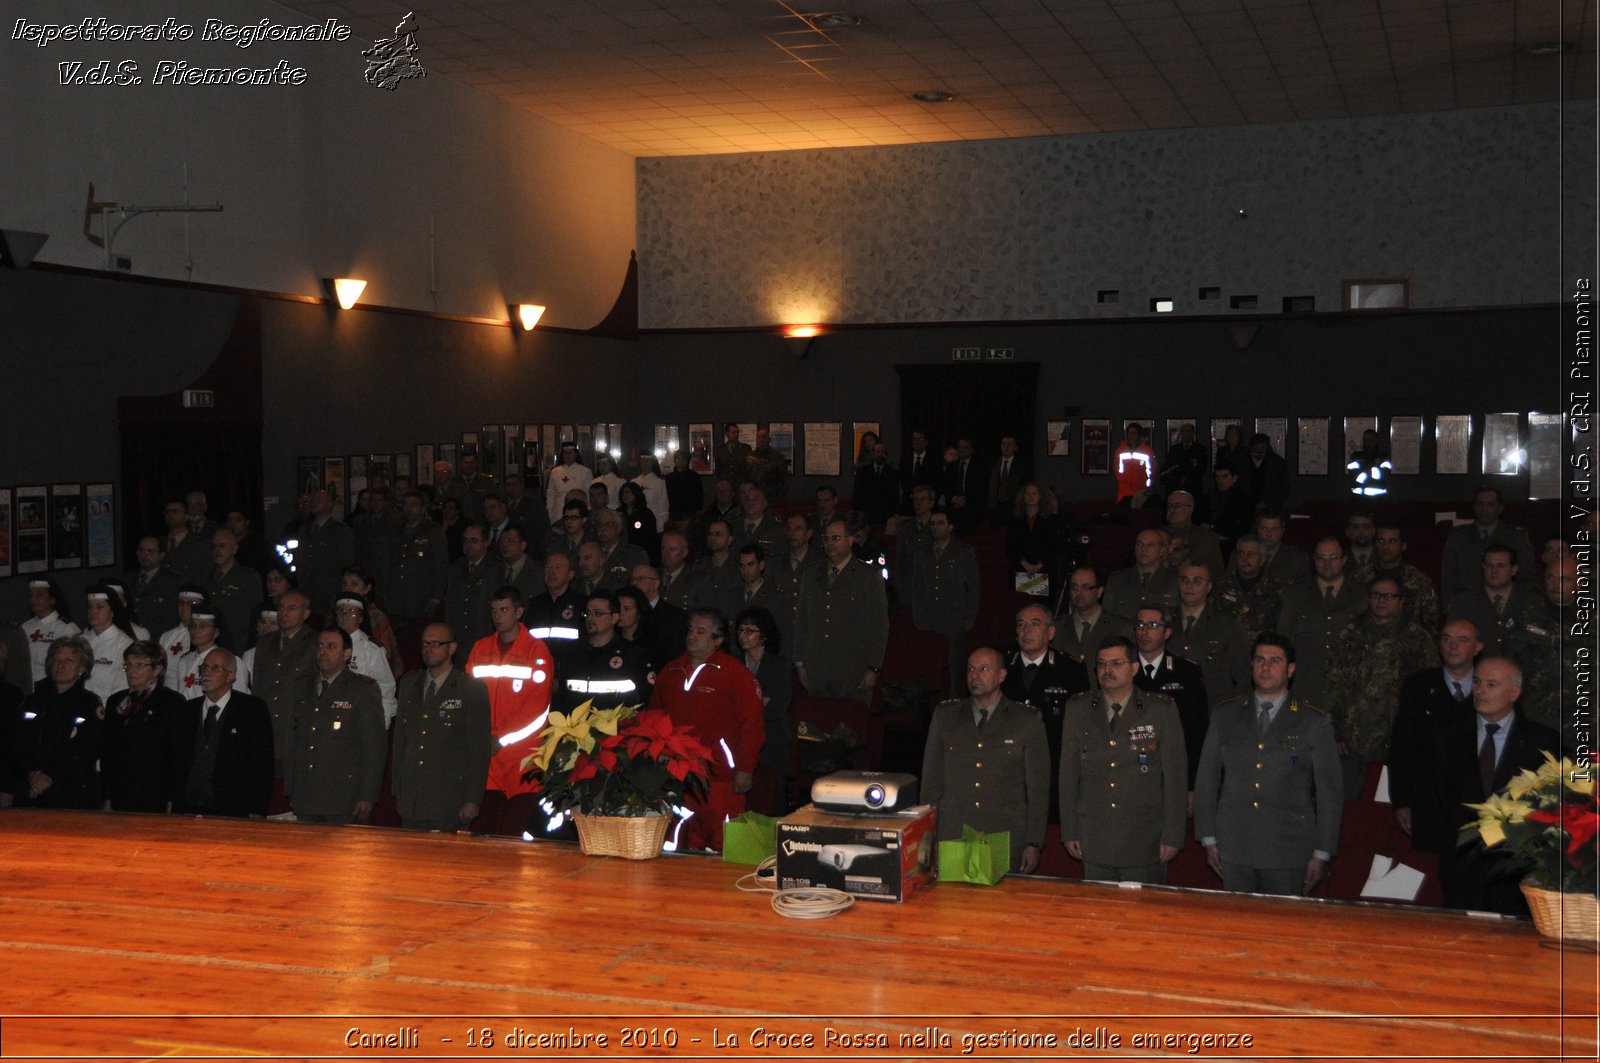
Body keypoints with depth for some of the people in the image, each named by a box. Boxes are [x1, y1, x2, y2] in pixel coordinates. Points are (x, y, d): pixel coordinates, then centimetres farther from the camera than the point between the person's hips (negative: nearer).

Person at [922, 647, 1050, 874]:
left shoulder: (1028, 721, 3)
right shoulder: (944, 716, 9)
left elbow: (1038, 787, 3)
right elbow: (931, 780, 11)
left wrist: (1034, 844, -2)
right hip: (952, 842, 1)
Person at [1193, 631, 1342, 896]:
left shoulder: (1314, 722, 2)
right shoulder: (1224, 716, 9)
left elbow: (1329, 793, 2)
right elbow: (1206, 781, 11)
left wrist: (1321, 854, -1)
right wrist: (1209, 840, 6)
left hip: (1288, 854, -2)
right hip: (1234, 850, 2)